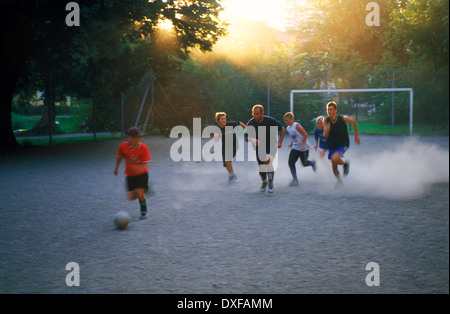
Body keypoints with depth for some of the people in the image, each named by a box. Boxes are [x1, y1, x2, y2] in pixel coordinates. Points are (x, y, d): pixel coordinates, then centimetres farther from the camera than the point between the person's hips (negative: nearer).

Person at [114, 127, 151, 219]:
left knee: (140, 194, -13)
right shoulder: (123, 146, -15)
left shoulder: (144, 148, -19)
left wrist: (138, 168, -39)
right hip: (130, 174, 2)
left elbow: (145, 164, -18)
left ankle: (144, 211, 14)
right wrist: (116, 169, 18)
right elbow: (119, 157, 6)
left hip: (142, 173, -2)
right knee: (132, 197, 0)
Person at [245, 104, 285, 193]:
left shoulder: (270, 121, -21)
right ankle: (264, 182, 38)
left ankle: (271, 184, -9)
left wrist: (280, 142, -16)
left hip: (271, 146, -3)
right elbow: (246, 137, -13)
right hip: (260, 148, 3)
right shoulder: (251, 123, -16)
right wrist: (252, 139, -36)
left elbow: (282, 129, -7)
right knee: (261, 169, 6)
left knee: (269, 163, -25)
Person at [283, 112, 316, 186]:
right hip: (295, 148, 7)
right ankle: (295, 180, -5)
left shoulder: (296, 126, -17)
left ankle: (312, 163, 42)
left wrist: (302, 144, -22)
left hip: (304, 148, -7)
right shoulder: (288, 128, 7)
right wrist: (291, 143, 8)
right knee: (290, 162, -10)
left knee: (304, 163, 5)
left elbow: (305, 135, -19)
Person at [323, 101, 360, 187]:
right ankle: (339, 180, 35)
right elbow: (325, 136, -11)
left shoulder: (343, 119, -17)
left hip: (343, 144, -4)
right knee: (334, 166, 9)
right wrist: (326, 131, -35)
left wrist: (356, 136, 7)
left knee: (334, 159, -27)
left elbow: (354, 122, 2)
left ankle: (345, 163, 5)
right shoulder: (326, 121, -11)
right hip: (332, 145, 4)